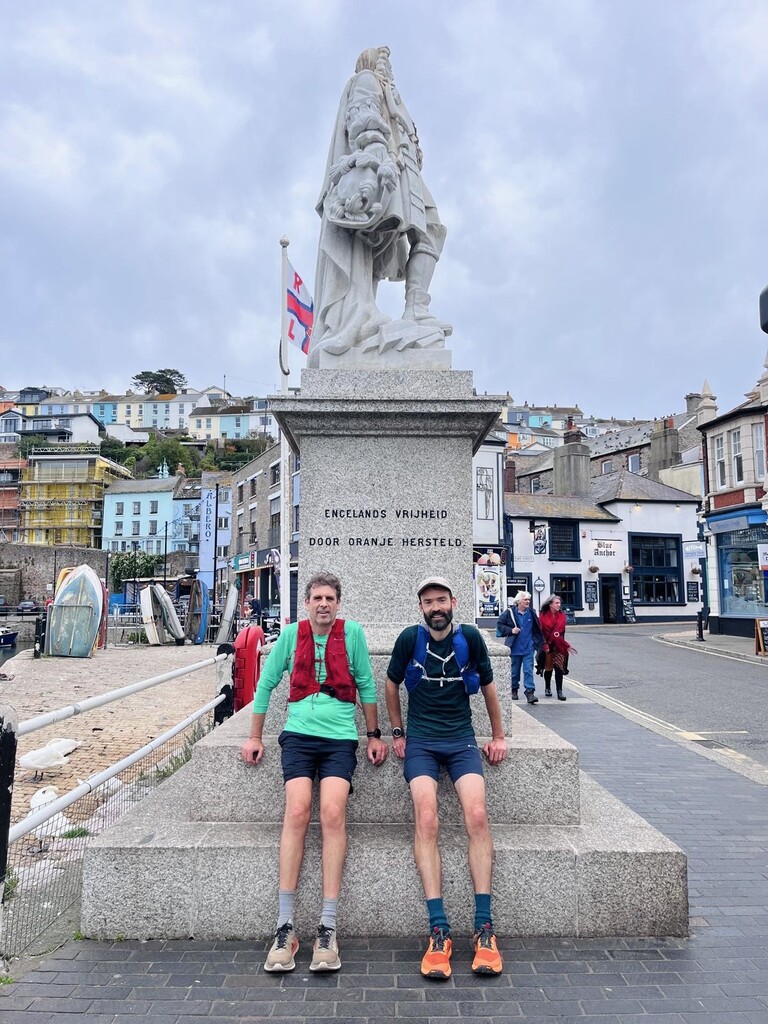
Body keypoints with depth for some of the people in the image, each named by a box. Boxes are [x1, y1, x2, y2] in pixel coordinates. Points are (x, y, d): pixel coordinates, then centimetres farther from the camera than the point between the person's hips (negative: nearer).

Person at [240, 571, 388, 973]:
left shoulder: (352, 632, 2)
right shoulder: (291, 634, 5)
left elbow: (366, 685, 9)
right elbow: (266, 684, 13)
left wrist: (374, 736, 11)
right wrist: (255, 737, 14)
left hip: (340, 737, -1)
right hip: (299, 735, 1)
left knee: (333, 814, -17)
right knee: (297, 812, -16)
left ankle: (328, 928, -10)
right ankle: (285, 926, -7)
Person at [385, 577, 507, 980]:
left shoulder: (470, 637, -1)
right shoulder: (410, 638, -3)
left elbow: (487, 686, 12)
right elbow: (391, 684, 11)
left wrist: (499, 736, 17)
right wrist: (397, 734, 10)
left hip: (461, 739, 1)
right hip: (420, 742, 0)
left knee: (477, 816, -20)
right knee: (426, 819, -20)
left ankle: (484, 929, -14)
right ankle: (439, 932, -18)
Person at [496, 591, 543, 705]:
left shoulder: (531, 613, 4)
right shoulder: (510, 612, -7)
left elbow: (537, 628, 16)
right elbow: (499, 624, -3)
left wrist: (538, 641, 10)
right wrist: (510, 630, -15)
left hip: (528, 648, 1)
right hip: (515, 647, -1)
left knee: (528, 670, -6)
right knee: (514, 670, 11)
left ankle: (530, 692, -7)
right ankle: (514, 690, 29)